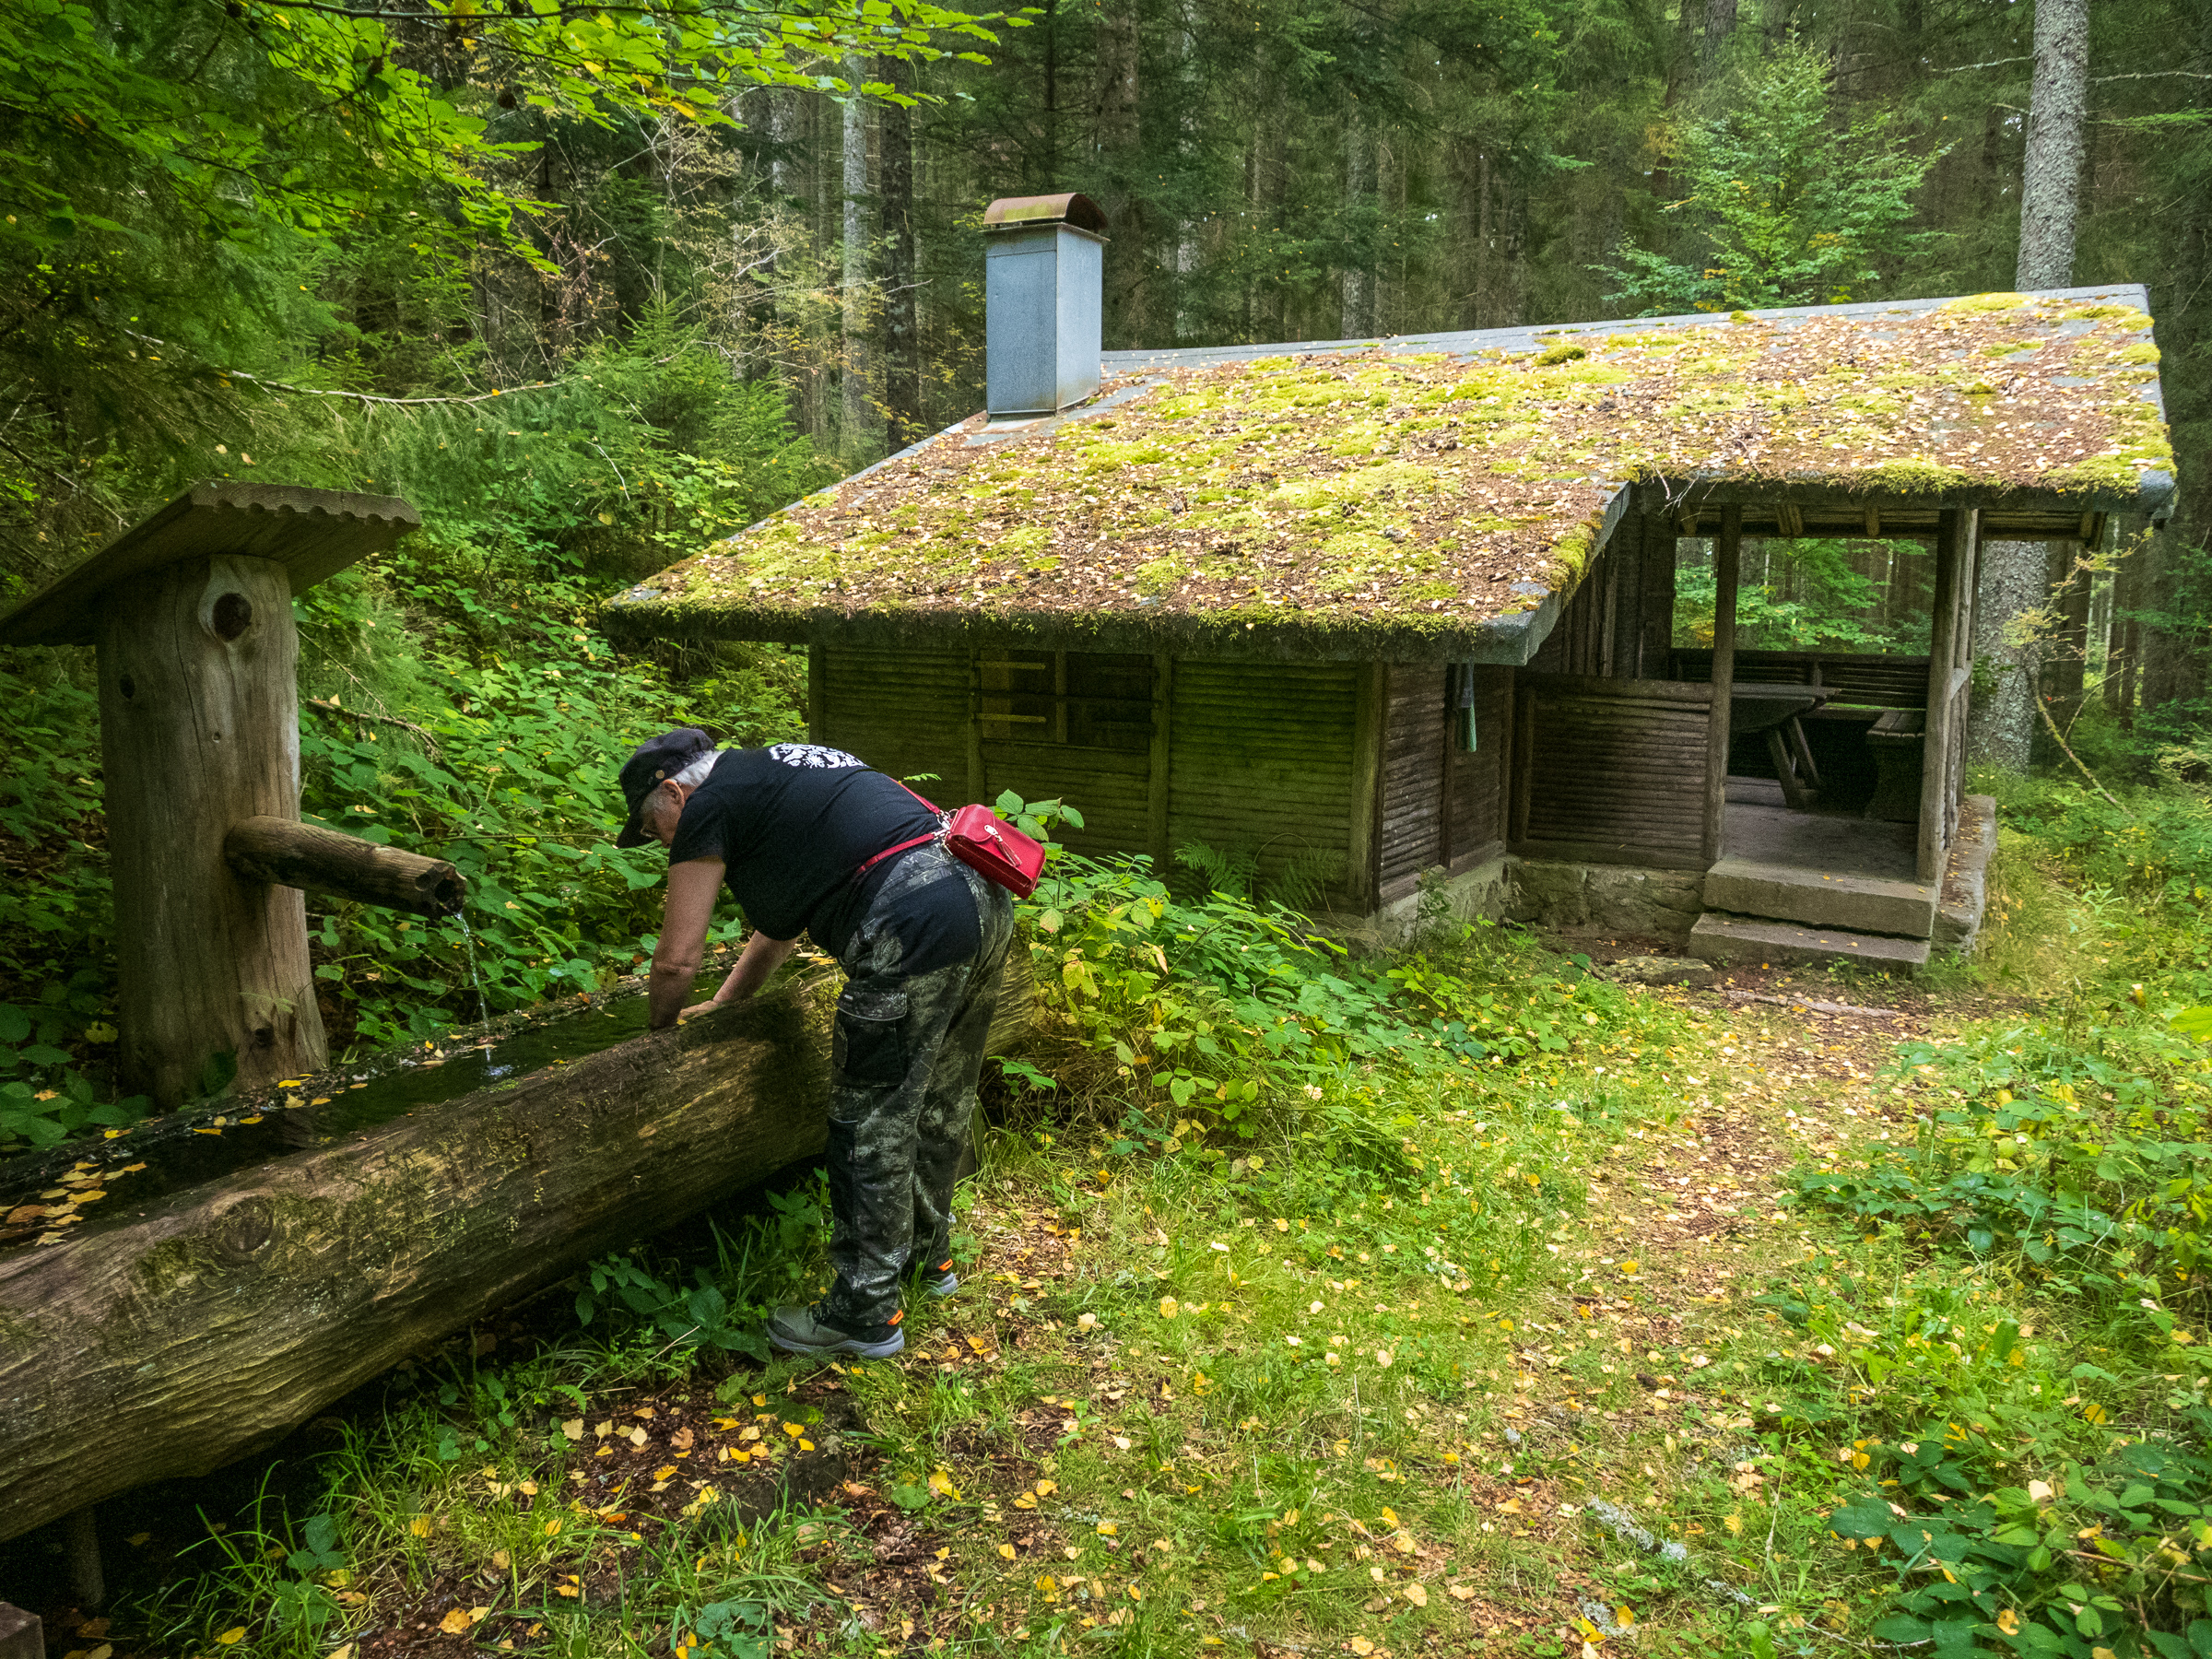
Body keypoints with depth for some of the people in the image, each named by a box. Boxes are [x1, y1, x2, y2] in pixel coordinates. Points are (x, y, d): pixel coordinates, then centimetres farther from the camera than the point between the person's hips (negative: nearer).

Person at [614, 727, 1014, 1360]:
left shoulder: (709, 805, 2)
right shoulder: (778, 773, 28)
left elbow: (677, 959, 4)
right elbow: (782, 926, 36)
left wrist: (659, 1028, 24)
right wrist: (719, 1007, 41)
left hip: (915, 928, -10)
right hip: (986, 898, 10)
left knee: (871, 1128, 3)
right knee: (938, 1104, 24)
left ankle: (867, 1314, 14)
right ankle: (929, 1253, 41)